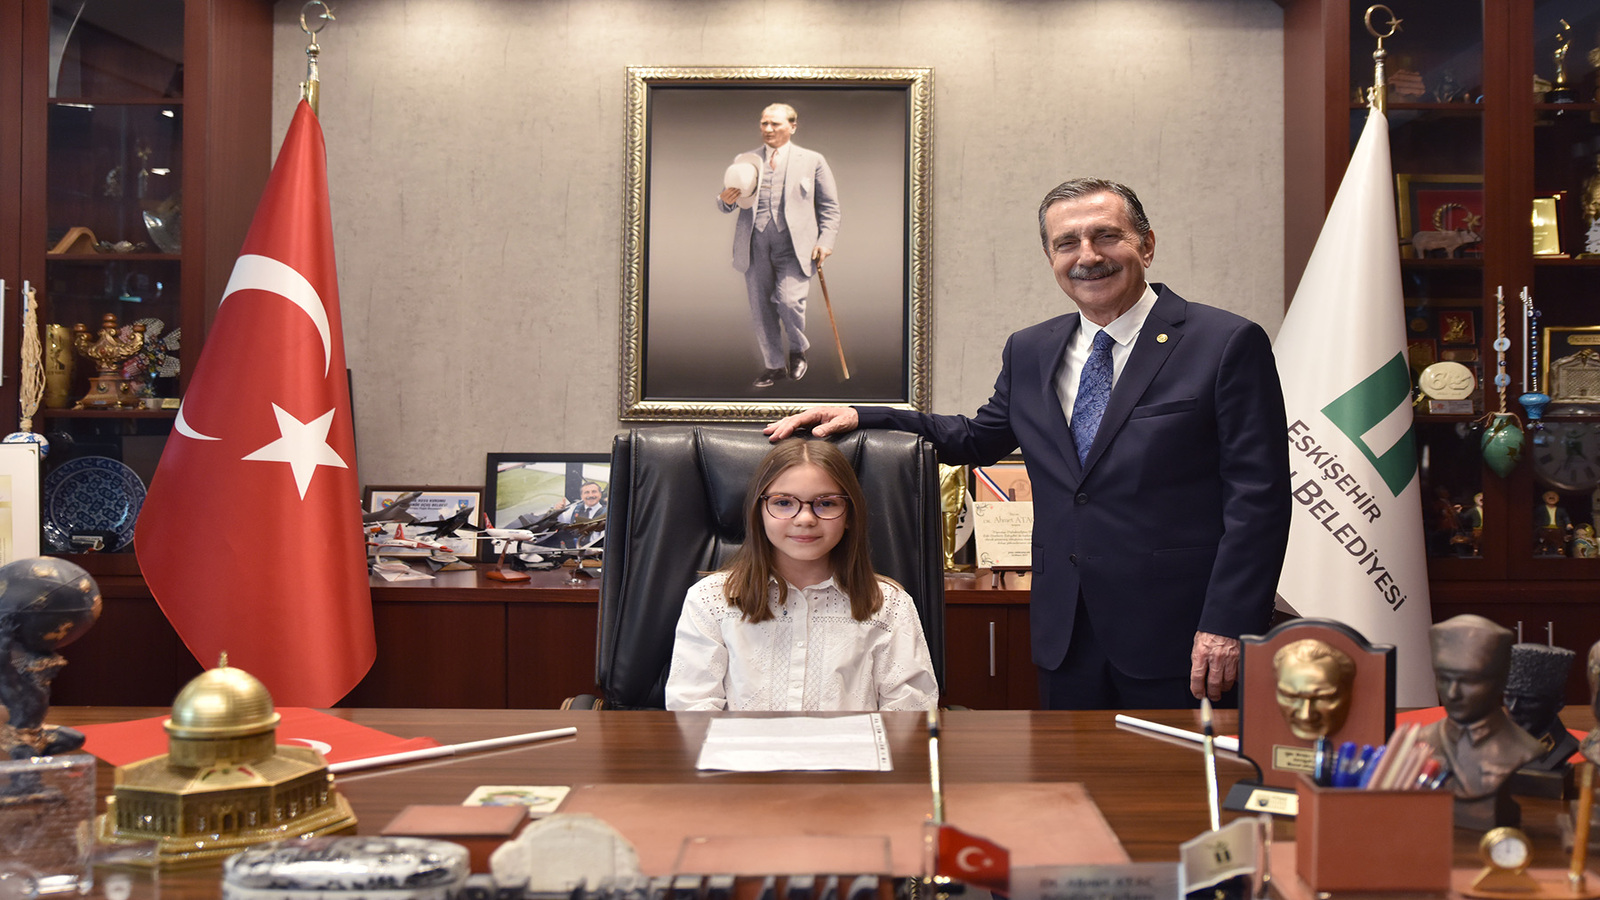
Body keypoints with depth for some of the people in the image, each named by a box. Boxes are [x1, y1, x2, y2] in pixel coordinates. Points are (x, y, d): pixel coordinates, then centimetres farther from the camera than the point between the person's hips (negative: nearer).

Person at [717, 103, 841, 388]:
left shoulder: (812, 160, 10)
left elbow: (829, 206, 11)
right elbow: (727, 203, 16)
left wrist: (825, 241, -3)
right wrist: (726, 200, -9)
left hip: (794, 244, -3)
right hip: (755, 245, 3)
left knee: (788, 300, -18)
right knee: (760, 309, 3)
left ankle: (798, 351, 11)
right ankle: (774, 364, 21)